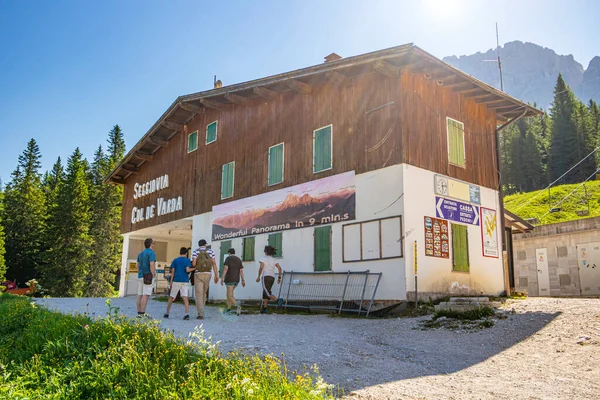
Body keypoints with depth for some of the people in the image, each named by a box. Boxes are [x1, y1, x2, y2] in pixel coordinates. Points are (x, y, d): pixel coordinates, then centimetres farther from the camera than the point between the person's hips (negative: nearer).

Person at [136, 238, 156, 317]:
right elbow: (152, 264, -20)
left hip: (140, 276, 8)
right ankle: (142, 313, -13)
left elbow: (137, 265, 18)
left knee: (140, 295, 8)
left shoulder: (141, 253, 17)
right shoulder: (152, 253, -9)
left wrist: (140, 273, 17)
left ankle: (139, 313, 10)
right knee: (146, 295, -9)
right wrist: (153, 275, -12)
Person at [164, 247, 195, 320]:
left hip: (176, 281, 1)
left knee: (171, 297, 12)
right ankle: (187, 314, -18)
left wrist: (171, 281, 7)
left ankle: (167, 313, 19)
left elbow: (172, 271, 4)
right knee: (185, 297, -7)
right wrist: (194, 268, 4)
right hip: (185, 281, -1)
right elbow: (187, 270, -11)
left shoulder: (175, 260, 7)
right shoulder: (187, 260, 1)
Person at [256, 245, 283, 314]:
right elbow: (279, 268, 7)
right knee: (265, 293, 11)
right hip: (272, 278, 7)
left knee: (267, 293, -13)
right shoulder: (273, 260, 15)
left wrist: (258, 277, -7)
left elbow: (261, 268, -15)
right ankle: (264, 308, 2)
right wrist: (279, 278, 10)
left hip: (266, 277, -7)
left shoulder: (263, 258, -2)